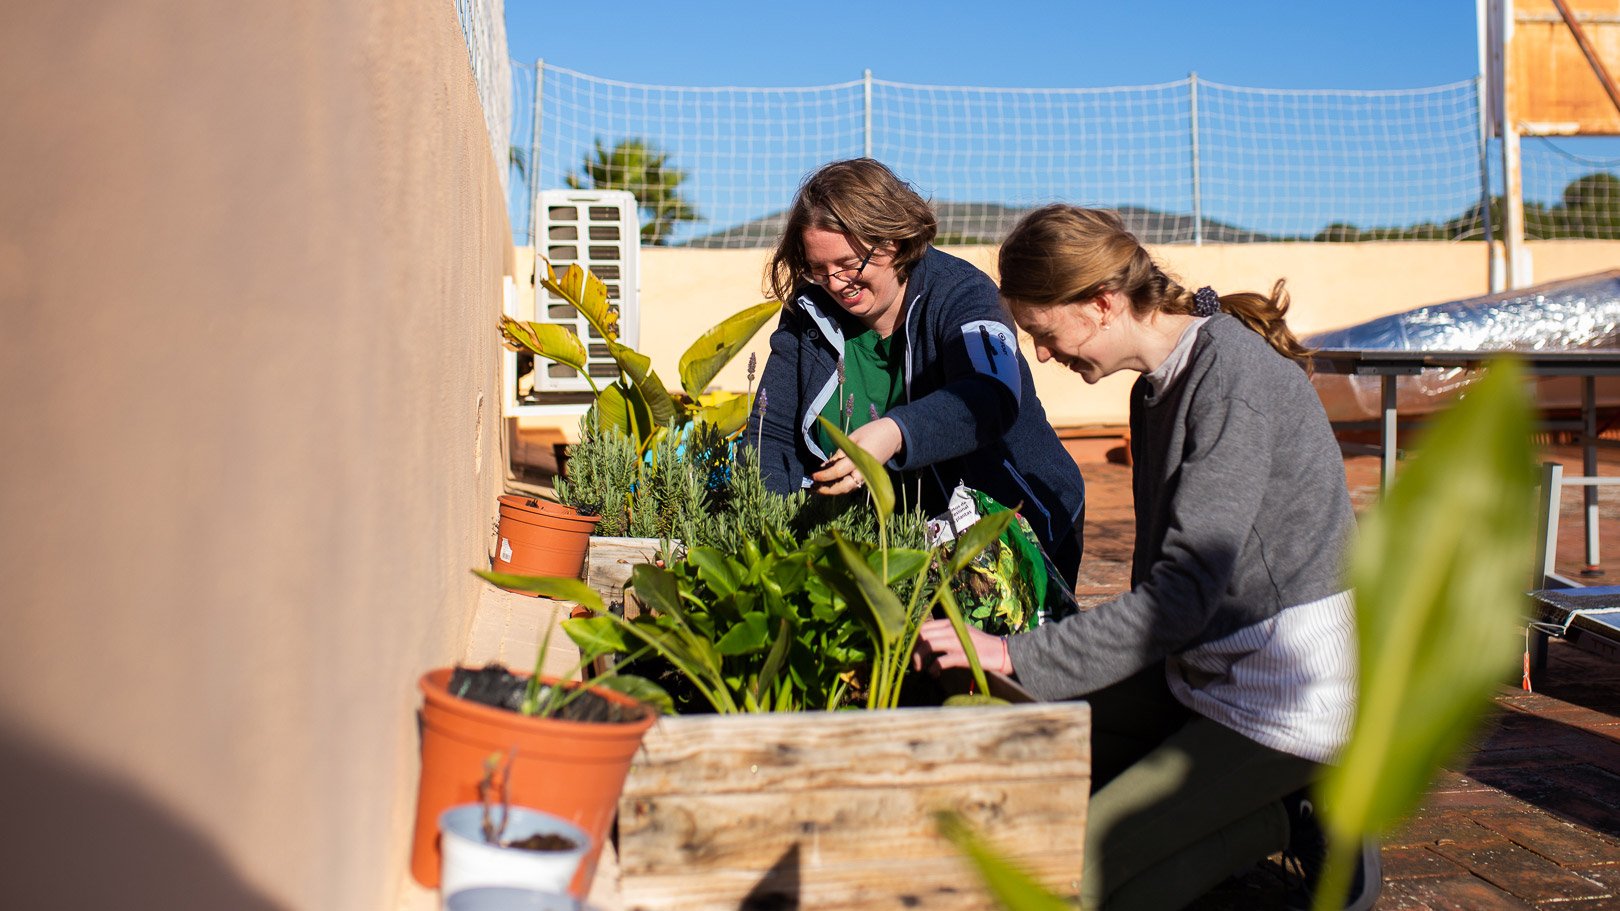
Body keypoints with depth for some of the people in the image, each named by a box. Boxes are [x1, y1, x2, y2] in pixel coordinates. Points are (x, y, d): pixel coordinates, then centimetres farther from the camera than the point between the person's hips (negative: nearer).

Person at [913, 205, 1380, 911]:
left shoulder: (1235, 376, -21)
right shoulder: (1157, 386, 7)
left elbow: (1186, 590, -26)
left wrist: (1014, 655, -25)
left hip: (1292, 690, -9)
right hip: (1206, 667, 9)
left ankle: (1282, 820, 3)